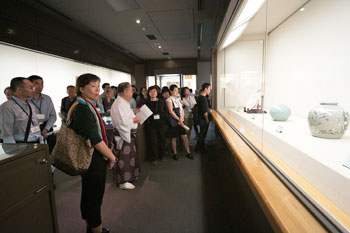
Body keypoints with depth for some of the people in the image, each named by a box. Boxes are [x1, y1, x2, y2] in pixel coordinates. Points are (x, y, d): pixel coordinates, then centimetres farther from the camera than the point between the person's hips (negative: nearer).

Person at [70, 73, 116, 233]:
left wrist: (108, 155, 14)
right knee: (95, 198, 6)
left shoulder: (87, 106, 10)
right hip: (93, 160, -10)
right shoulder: (83, 109, -21)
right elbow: (95, 139, -24)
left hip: (90, 159, 10)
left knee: (88, 196, 22)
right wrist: (111, 157, -12)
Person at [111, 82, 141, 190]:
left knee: (130, 156, 21)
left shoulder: (123, 103, 13)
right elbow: (122, 121, -29)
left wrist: (133, 114, 10)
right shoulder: (119, 104, -21)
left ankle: (129, 176, 38)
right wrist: (134, 120, -16)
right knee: (124, 158, 0)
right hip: (123, 135, -11)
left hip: (129, 134, 11)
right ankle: (123, 182, 13)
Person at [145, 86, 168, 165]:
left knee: (162, 140, 9)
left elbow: (166, 111, 7)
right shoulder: (146, 103, 3)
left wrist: (166, 123, 0)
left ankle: (162, 155, 29)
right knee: (153, 141, 1)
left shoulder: (162, 102, 6)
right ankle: (154, 158, 15)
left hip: (161, 124, 1)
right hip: (151, 125, -1)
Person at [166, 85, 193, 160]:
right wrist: (179, 119, -15)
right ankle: (175, 153, 20)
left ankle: (188, 152, 16)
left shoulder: (178, 100, 13)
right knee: (174, 138, 5)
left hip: (181, 121, 6)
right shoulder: (169, 100, -7)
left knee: (185, 137, 5)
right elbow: (171, 111, -16)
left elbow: (182, 110, 11)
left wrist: (182, 118, -8)